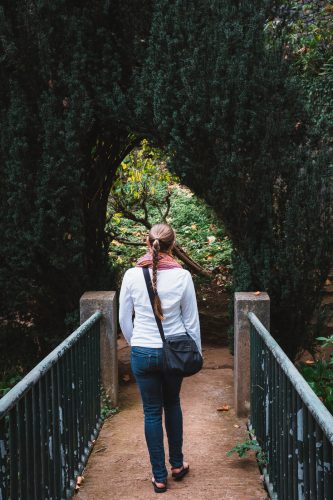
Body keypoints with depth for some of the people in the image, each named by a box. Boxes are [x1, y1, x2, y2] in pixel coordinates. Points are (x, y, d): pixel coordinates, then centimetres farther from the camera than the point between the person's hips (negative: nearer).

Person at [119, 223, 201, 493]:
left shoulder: (132, 275, -9)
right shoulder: (182, 276, -10)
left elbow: (124, 319, 2)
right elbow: (192, 321, -2)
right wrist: (196, 352, 12)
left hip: (143, 353, 0)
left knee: (152, 411, 11)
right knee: (173, 405, 23)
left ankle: (159, 476, 18)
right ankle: (177, 464, 33)